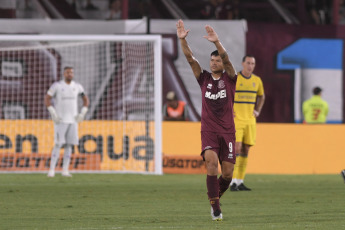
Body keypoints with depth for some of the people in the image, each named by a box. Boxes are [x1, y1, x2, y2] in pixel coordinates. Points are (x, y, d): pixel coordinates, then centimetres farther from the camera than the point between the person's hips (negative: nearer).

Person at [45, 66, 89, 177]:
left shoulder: (77, 87, 6)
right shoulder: (57, 86, -5)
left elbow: (86, 99, 17)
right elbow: (47, 99, -5)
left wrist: (82, 114, 5)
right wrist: (53, 114, -13)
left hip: (73, 121, 4)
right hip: (60, 121, -4)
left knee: (69, 145, 1)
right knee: (58, 144, -11)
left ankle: (65, 170, 5)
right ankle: (52, 170, -8)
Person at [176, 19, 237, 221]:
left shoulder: (230, 79, 0)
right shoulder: (204, 78, 6)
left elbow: (227, 59, -18)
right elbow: (190, 58, -5)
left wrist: (217, 42, -35)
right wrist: (183, 40, -20)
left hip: (227, 132, 0)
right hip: (208, 131, 0)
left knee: (227, 173, -1)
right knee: (212, 161, -24)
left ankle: (216, 198, 29)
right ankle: (215, 207, -19)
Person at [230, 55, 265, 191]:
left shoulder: (257, 80, 7)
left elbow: (261, 96, 26)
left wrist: (258, 111, 14)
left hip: (250, 120, 5)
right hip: (236, 119, -5)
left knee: (245, 150, 4)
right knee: (237, 148, -14)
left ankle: (240, 182, 9)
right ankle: (233, 182, -13)